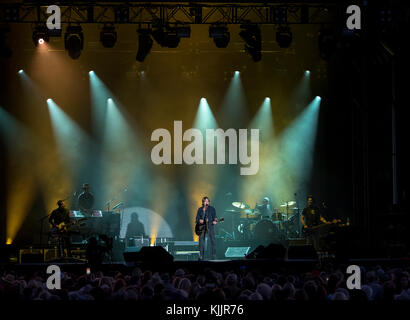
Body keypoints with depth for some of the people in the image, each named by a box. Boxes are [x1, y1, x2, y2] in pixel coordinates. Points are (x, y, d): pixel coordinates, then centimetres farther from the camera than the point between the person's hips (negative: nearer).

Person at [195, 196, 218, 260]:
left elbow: (214, 217, 1)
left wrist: (215, 221, -20)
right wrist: (199, 220, -10)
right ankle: (201, 257, 7)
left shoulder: (212, 209, 5)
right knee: (201, 242, 0)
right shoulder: (200, 209, 12)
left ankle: (214, 257, -8)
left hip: (210, 227, -2)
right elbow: (196, 219, 11)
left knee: (212, 241, -10)